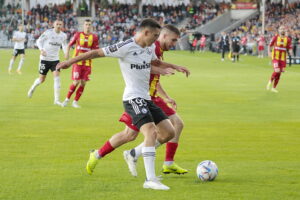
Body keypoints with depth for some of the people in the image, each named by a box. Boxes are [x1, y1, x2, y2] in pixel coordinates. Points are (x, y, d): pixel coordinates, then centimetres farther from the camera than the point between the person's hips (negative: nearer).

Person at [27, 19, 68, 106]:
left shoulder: (63, 35, 1)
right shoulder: (48, 32, -12)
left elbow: (64, 44, 19)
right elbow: (39, 41, -4)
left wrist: (66, 53, 0)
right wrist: (41, 50, -21)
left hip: (55, 59, 3)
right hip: (45, 59, -3)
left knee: (57, 77, -14)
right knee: (42, 79, 6)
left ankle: (57, 100, -12)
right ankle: (33, 88, 41)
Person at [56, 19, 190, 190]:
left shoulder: (150, 48, 11)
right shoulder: (126, 47, -15)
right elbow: (97, 53, -11)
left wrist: (175, 67, 24)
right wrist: (70, 62, -10)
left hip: (146, 99, 10)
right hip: (133, 98, -10)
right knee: (152, 132, -25)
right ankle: (150, 180, -24)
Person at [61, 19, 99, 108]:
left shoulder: (94, 37, 2)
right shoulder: (78, 35, 1)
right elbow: (69, 45, 10)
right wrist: (67, 53, -3)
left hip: (87, 63, 2)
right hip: (77, 62, -2)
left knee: (83, 83, 1)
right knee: (76, 82, -9)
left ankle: (75, 101, 14)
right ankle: (67, 99, 11)